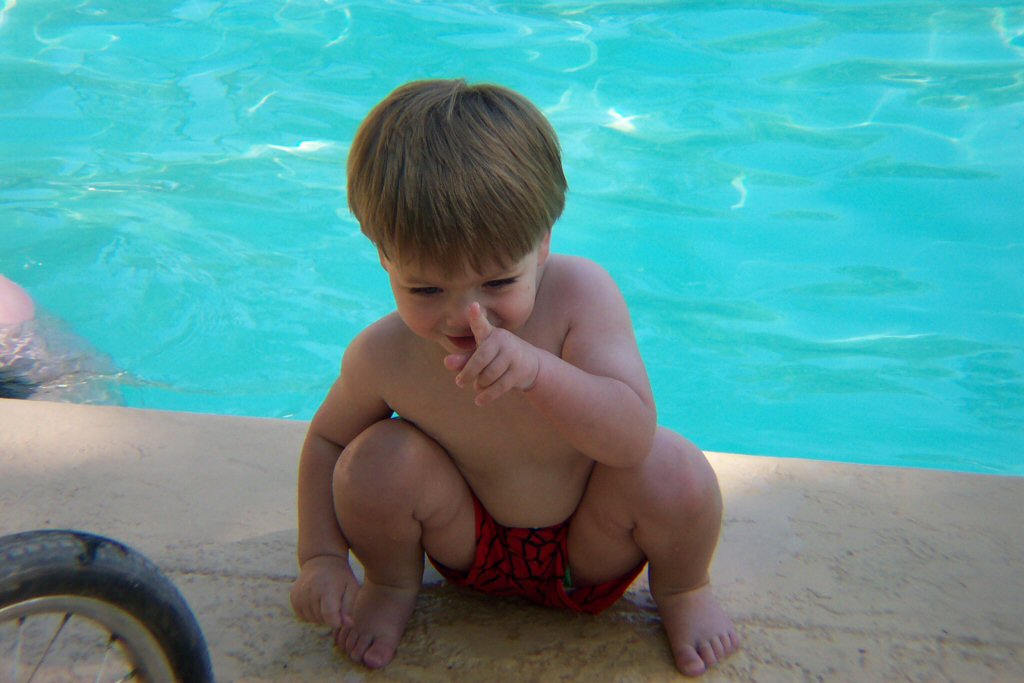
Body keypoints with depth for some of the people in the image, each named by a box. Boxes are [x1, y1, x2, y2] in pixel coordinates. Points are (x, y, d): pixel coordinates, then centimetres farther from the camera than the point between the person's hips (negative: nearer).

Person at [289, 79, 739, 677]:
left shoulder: (580, 292, -28)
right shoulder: (383, 358, -21)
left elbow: (634, 436, -35)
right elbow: (326, 438, 0)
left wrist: (536, 370, -52)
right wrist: (321, 558, -11)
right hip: (472, 549, 1)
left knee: (673, 470, -30)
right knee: (375, 459, -25)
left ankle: (681, 588, 7)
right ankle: (393, 583, 9)